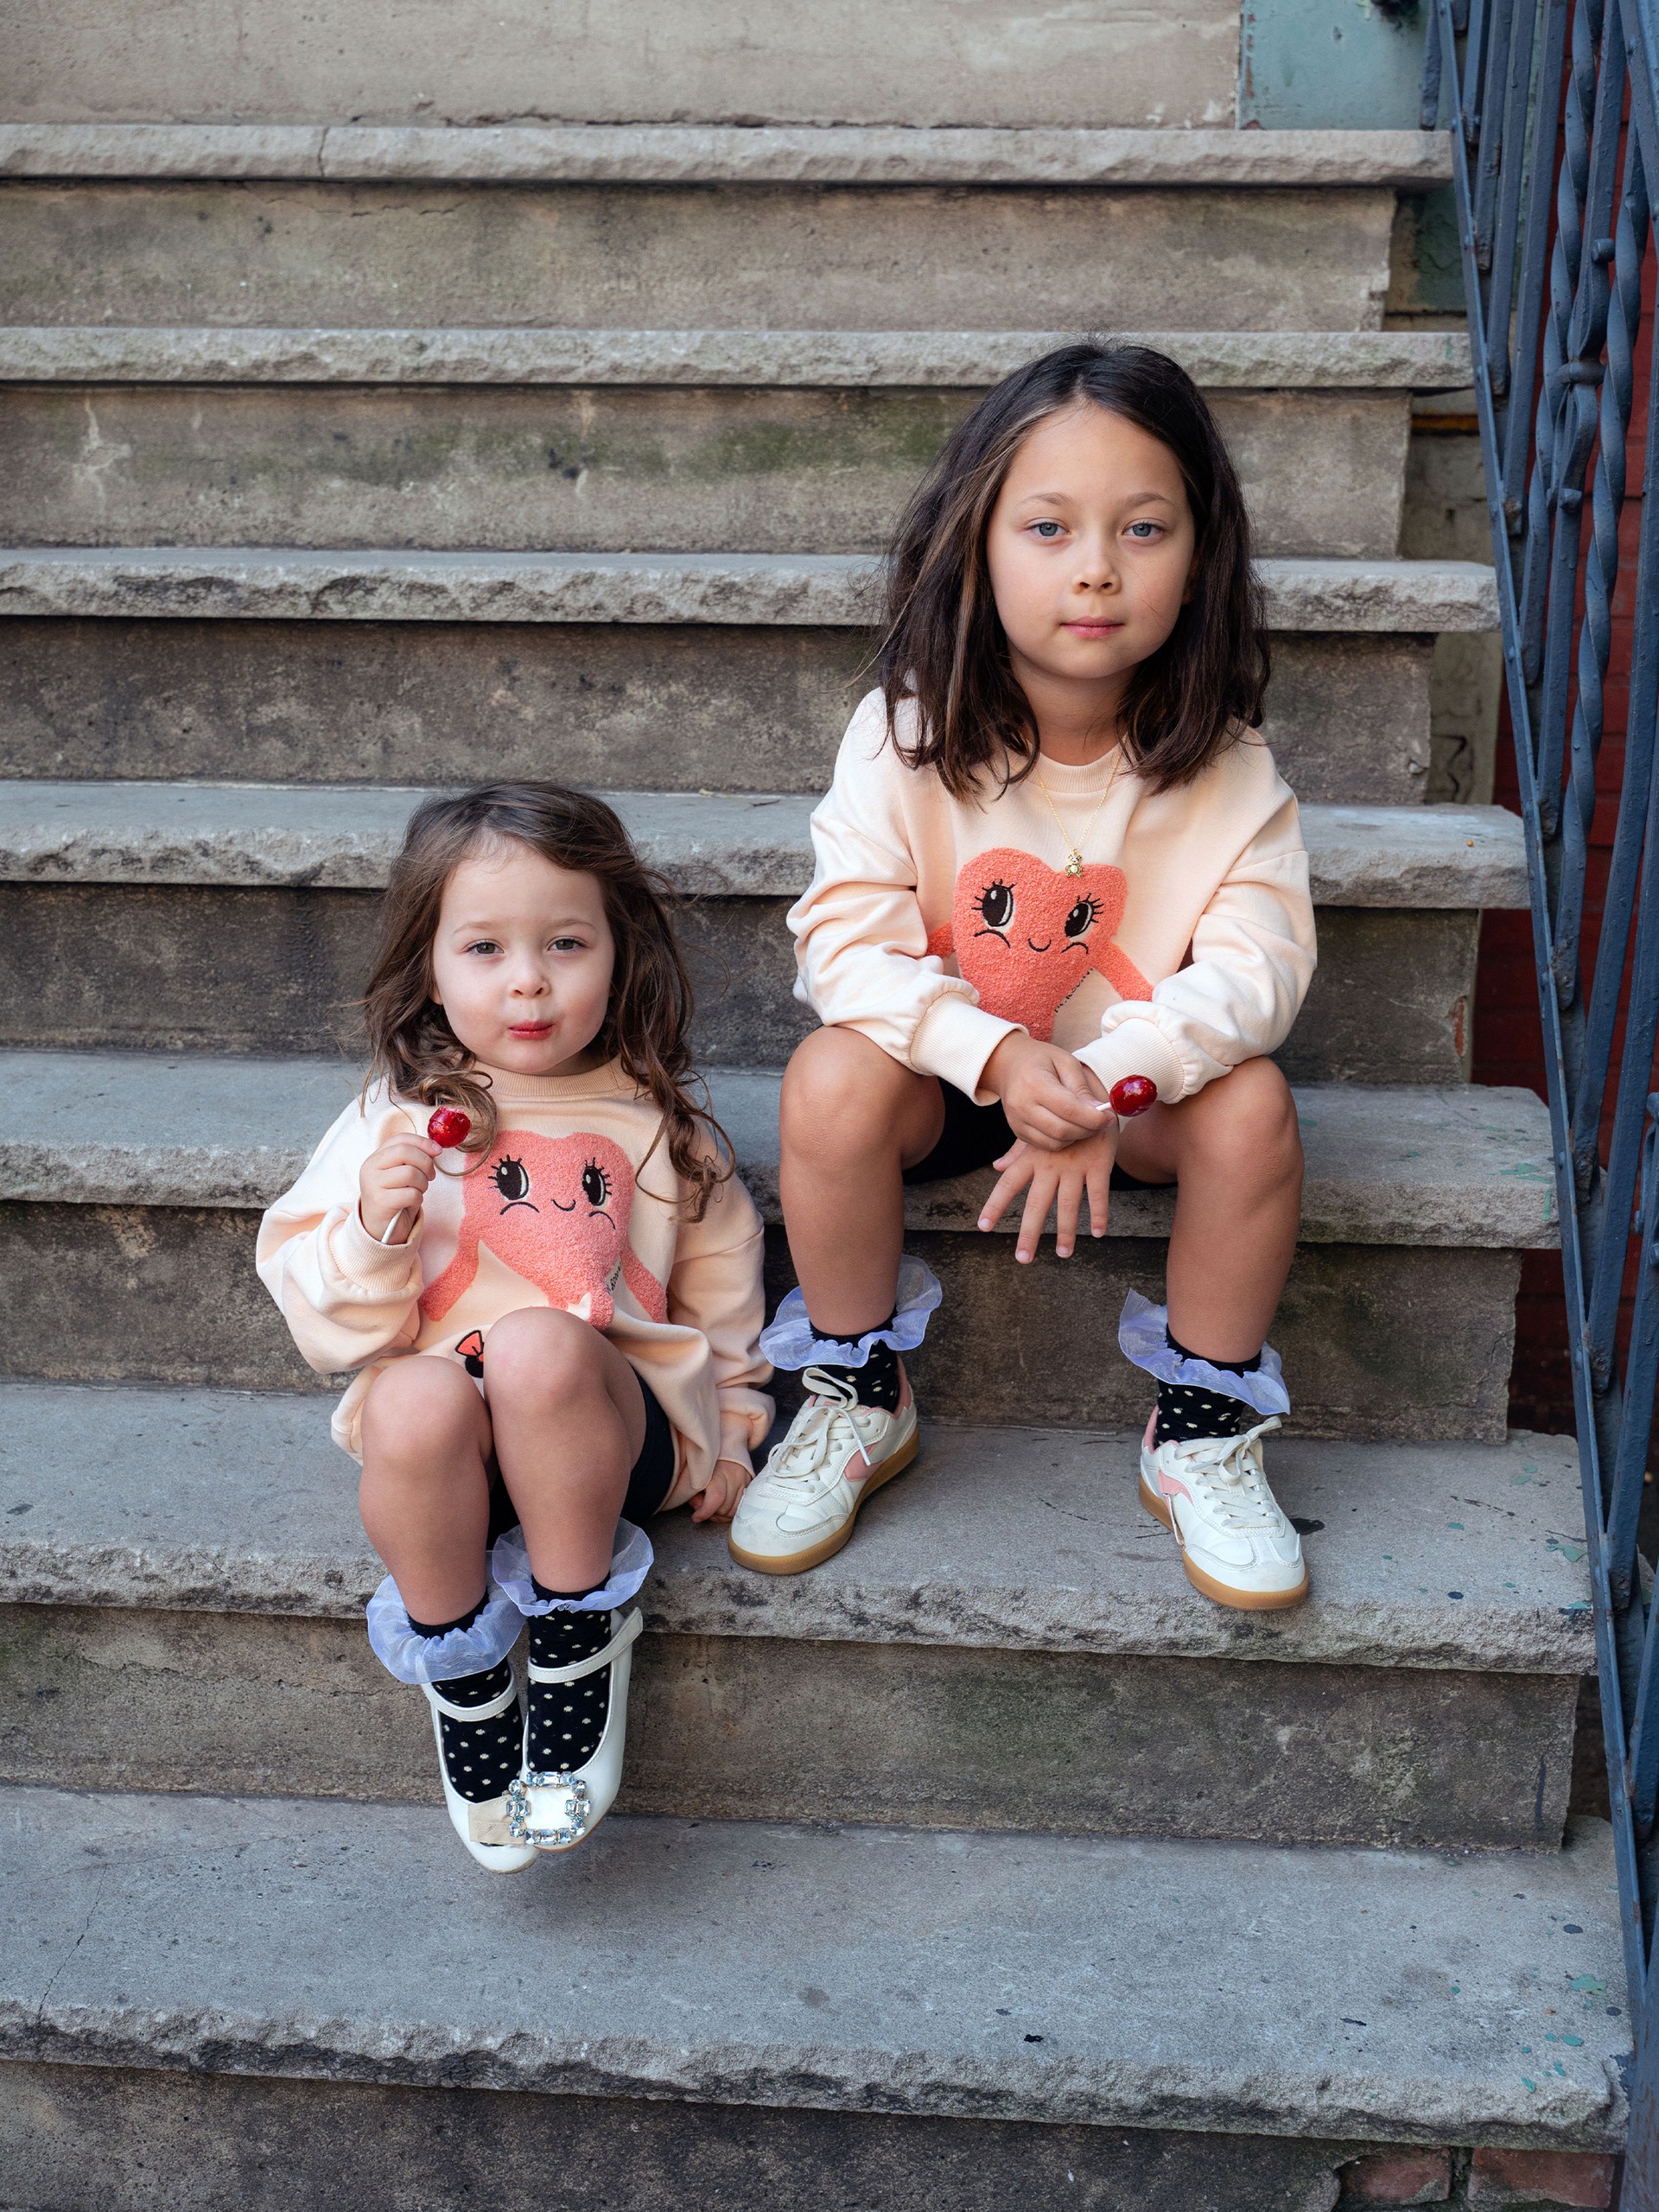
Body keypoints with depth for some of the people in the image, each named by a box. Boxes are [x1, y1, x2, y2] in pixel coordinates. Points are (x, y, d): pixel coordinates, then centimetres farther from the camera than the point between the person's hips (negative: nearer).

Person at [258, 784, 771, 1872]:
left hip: (614, 1430, -1)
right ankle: (464, 1676, -10)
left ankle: (581, 1636, -15)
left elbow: (719, 1282, 18)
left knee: (538, 1344, -34)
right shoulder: (400, 1118, 5)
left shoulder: (657, 1122, 8)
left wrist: (729, 1426, 14)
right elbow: (328, 1320, 3)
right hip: (449, 1449, 1)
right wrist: (374, 1229, -15)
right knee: (417, 1401, -35)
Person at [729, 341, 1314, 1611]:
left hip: (1143, 1078, 1)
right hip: (944, 1069, 0)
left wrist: (1103, 1081, -37)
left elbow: (1260, 963, -21)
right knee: (834, 1078, -30)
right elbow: (846, 938, -20)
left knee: (1250, 1106, -29)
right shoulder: (907, 736, -15)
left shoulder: (1223, 767, -13)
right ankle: (857, 1399, -4)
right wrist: (998, 1053, -36)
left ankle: (1205, 1432, -4)